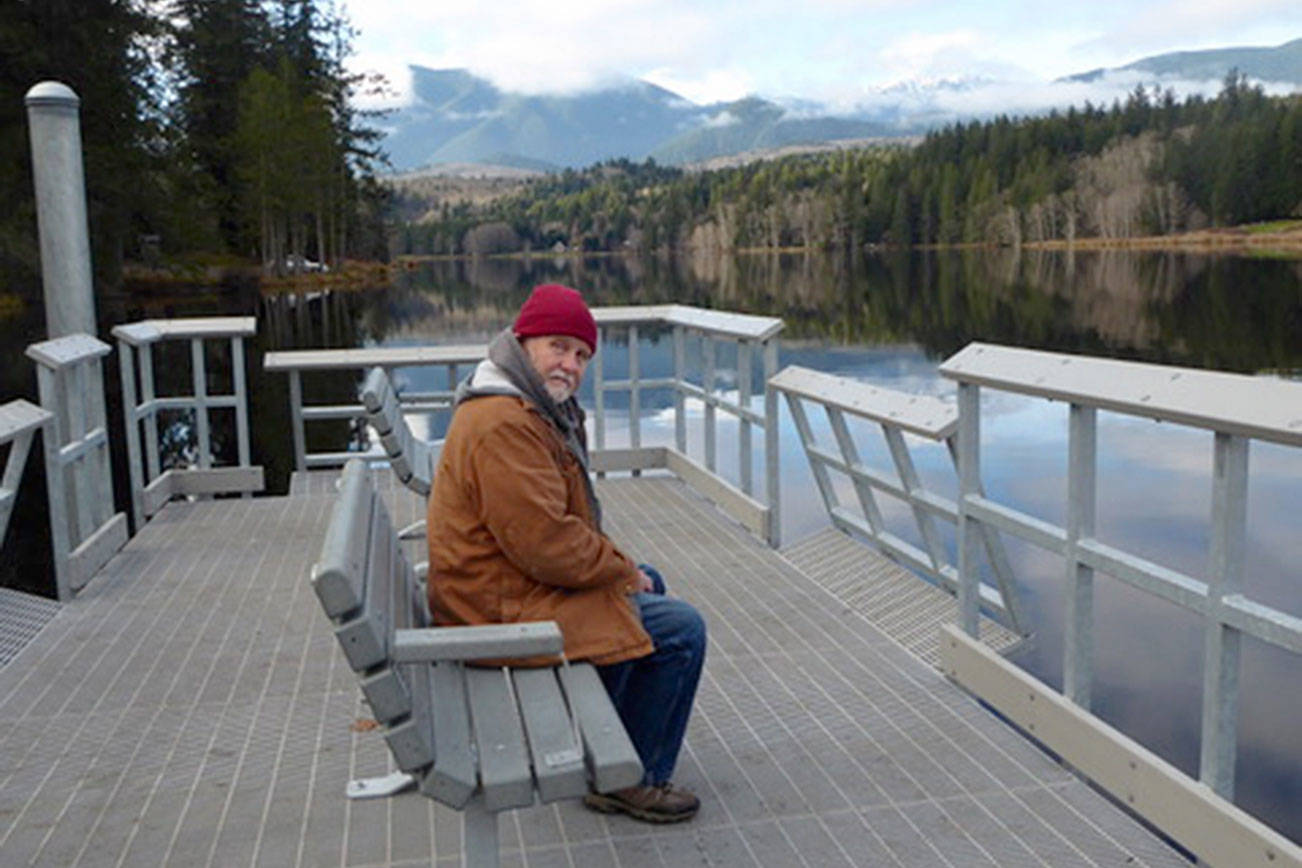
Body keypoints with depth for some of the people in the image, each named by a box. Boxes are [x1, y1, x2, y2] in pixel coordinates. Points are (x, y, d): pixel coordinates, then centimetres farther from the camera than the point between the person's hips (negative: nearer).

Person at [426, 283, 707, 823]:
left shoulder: (529, 408, 11)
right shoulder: (504, 424, -25)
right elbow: (546, 544, -28)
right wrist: (623, 570, -12)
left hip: (510, 582, 12)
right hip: (505, 609, -11)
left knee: (647, 584, 28)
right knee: (681, 632, -10)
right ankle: (629, 781, 6)